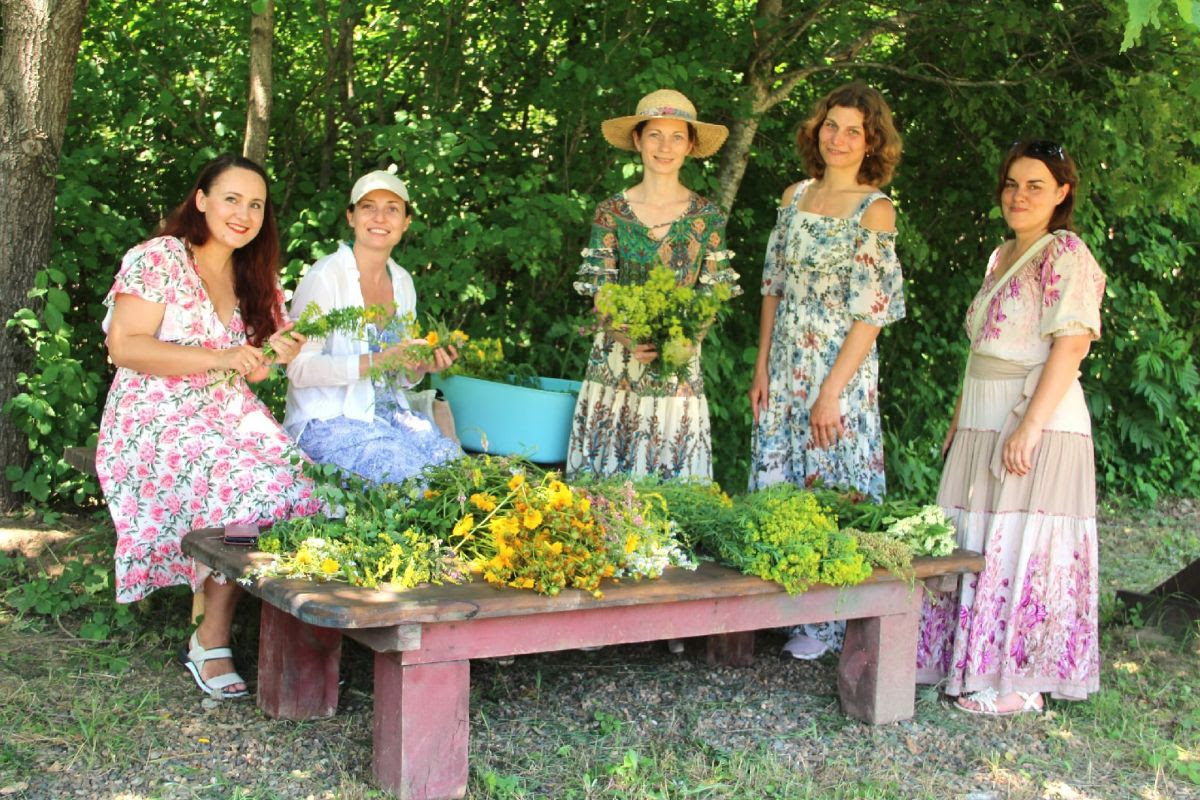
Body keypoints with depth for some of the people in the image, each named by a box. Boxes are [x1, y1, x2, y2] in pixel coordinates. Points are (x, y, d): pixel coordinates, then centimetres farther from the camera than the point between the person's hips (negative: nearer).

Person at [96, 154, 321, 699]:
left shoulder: (252, 280, 17)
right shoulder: (157, 259, -4)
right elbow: (124, 347, -14)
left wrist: (274, 355, -3)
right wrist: (220, 358, -21)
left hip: (231, 418, 6)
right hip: (156, 423, -6)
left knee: (299, 484, -24)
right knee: (250, 491, -31)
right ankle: (212, 640, -12)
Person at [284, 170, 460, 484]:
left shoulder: (402, 281, 11)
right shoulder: (324, 276, -11)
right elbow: (300, 369, -18)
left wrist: (422, 366, -5)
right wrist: (376, 361, -27)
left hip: (390, 414, 7)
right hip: (328, 422, -7)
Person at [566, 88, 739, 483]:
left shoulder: (707, 217, 3)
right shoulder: (611, 212, 2)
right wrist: (626, 337, -20)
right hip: (615, 370, 0)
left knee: (675, 478, 2)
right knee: (605, 479, 3)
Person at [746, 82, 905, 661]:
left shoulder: (874, 210, -9)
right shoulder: (795, 196, 9)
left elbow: (870, 313, -13)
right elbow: (774, 286, 12)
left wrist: (831, 391, -16)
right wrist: (763, 367, 7)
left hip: (840, 370, -6)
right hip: (785, 368, 6)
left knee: (833, 489, 1)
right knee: (776, 483, 9)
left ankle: (827, 623, 13)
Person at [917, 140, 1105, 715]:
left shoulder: (1065, 254, -8)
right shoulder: (1002, 257, 18)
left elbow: (1071, 345, -17)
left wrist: (1030, 426, -24)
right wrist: (959, 420, 20)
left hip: (1037, 425, -8)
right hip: (982, 426, 8)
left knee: (1023, 549, -5)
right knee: (972, 547, 10)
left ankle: (1021, 683, 5)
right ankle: (977, 663, 21)